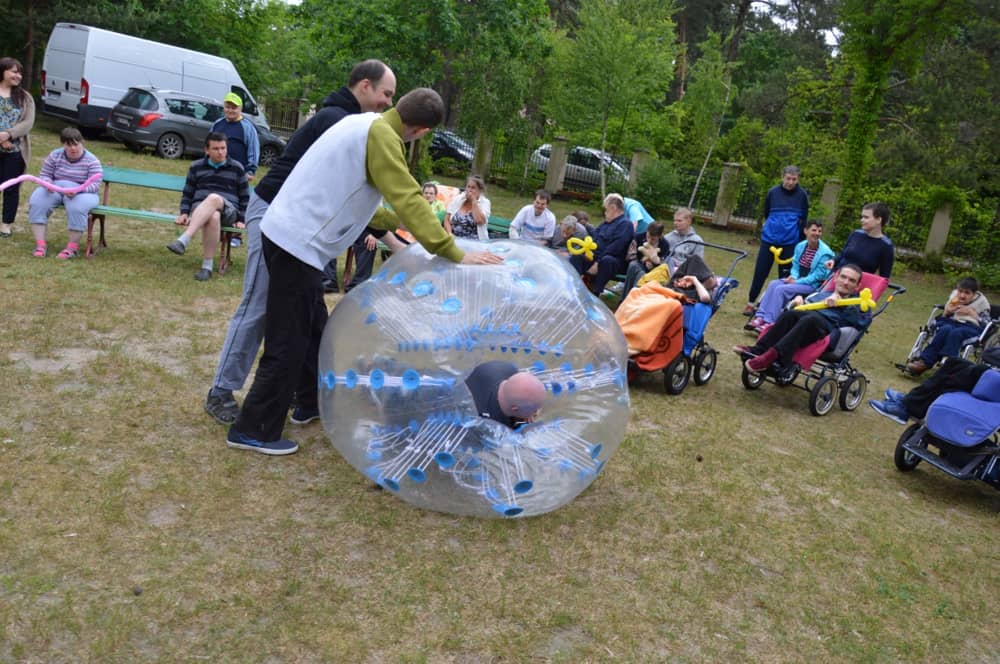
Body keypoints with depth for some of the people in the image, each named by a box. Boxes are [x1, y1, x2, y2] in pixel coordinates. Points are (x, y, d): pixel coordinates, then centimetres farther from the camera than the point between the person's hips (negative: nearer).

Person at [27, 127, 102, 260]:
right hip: (54, 189, 4)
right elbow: (45, 175, 8)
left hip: (81, 192, -4)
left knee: (76, 208, -37)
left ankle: (73, 247, -24)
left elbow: (94, 184, -12)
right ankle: (40, 244, -20)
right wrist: (48, 184, -17)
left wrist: (77, 190, -29)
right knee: (37, 203, -24)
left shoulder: (92, 161, -6)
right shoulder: (54, 156, 5)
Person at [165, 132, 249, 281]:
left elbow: (245, 197, 15)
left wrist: (241, 219, 4)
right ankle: (207, 267, -45)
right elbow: (187, 193, 19)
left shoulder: (237, 168, 12)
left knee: (214, 198, -40)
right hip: (200, 208, 1)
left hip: (228, 211, -1)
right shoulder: (196, 167, 16)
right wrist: (184, 212, 2)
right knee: (213, 217, -40)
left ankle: (183, 241, -49)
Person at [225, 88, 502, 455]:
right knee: (289, 342, -1)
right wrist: (456, 254, -20)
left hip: (289, 235, 10)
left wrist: (397, 221, 28)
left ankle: (310, 404, 36)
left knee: (313, 328, 21)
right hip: (298, 244, -10)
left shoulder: (365, 123, 15)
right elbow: (409, 200, -21)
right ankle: (254, 430, 10)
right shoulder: (381, 136, -15)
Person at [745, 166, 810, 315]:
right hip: (769, 239, 0)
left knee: (785, 274, 6)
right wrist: (773, 226, 11)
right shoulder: (773, 192, -2)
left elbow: (804, 219, 5)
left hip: (790, 242, 0)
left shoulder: (802, 195, -2)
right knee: (760, 271, 1)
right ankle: (751, 302, 12)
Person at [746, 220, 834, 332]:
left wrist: (797, 282, -18)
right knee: (773, 284, -18)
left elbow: (818, 275, -16)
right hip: (798, 280, 7)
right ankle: (760, 317, -24)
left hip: (813, 286, -7)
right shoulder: (800, 246, 5)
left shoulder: (825, 253, -15)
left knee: (781, 289, -26)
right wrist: (793, 277, -8)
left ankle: (768, 323, -29)